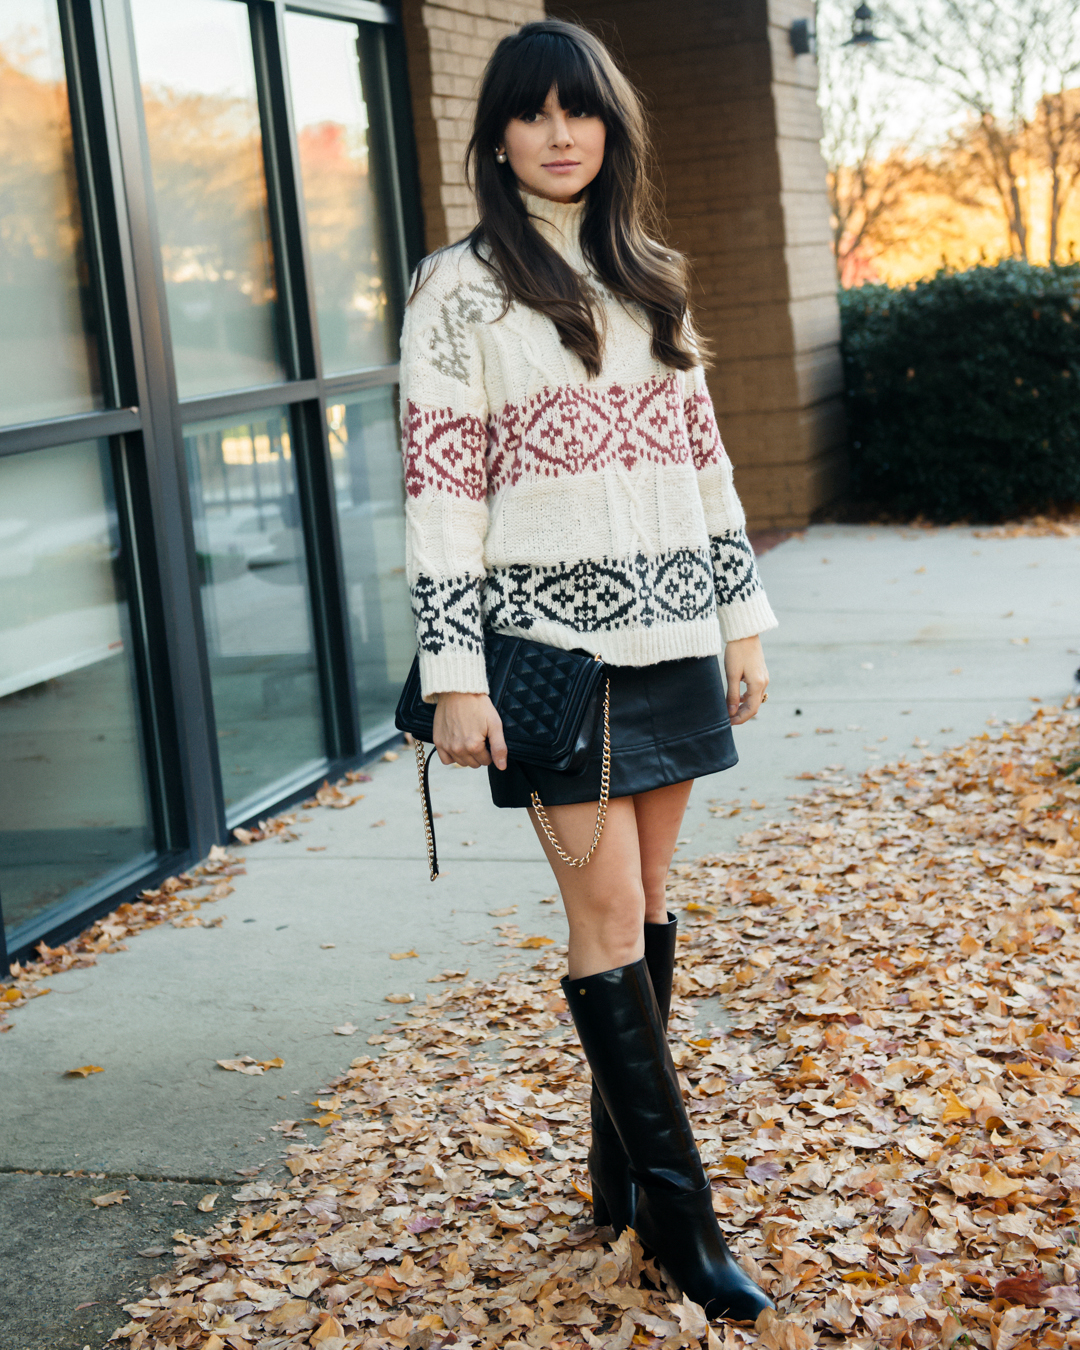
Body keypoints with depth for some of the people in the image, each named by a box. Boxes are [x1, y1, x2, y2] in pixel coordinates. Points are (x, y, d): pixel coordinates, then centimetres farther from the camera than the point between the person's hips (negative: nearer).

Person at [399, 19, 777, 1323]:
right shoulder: (460, 289, -3)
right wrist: (453, 675, -13)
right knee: (608, 914, -5)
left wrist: (742, 613, 12)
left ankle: (619, 1159, 23)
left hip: (669, 636, 5)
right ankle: (674, 1207, 5)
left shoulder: (648, 280, 14)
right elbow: (437, 485, -8)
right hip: (552, 643, -5)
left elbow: (702, 457, 16)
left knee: (645, 905, 9)